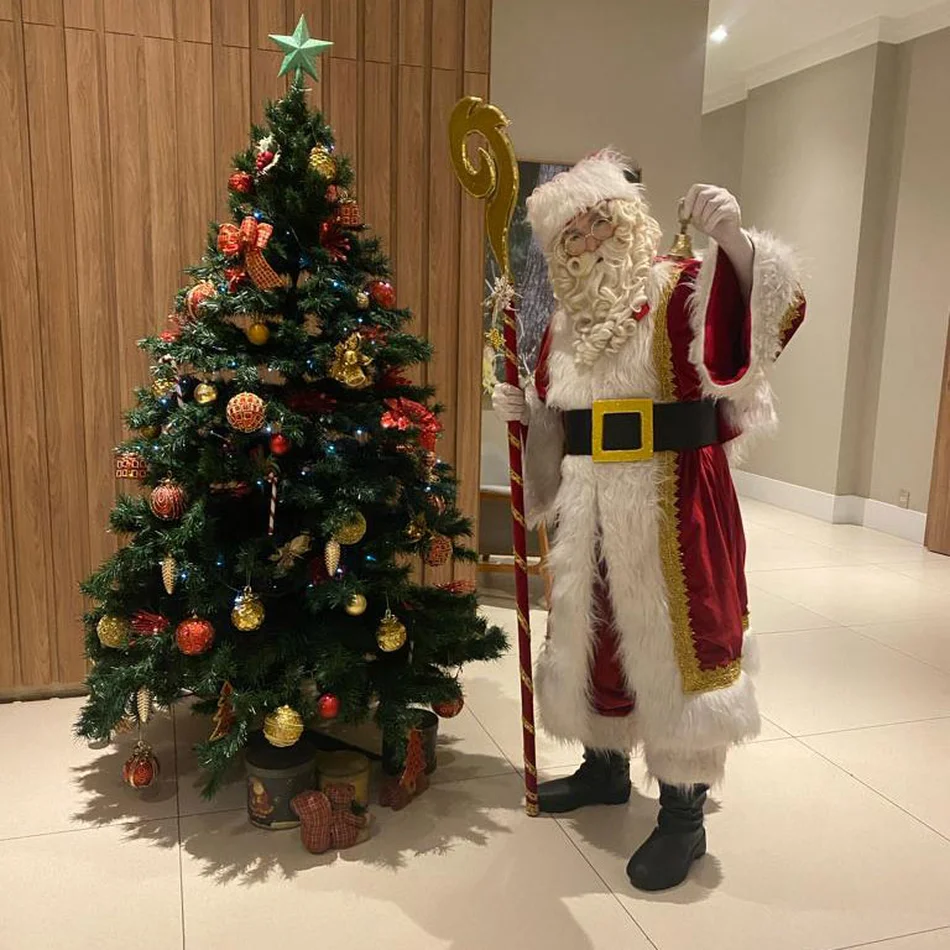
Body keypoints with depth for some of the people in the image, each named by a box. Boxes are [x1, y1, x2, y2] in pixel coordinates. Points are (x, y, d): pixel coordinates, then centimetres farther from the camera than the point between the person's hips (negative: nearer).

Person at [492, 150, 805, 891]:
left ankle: (684, 817, 16)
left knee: (669, 639, 0)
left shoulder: (681, 291, -7)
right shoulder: (566, 322, 11)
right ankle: (605, 768, 38)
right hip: (588, 510, 7)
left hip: (669, 508, -6)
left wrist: (733, 239, -41)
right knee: (594, 632, 16)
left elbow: (758, 324, -27)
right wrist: (524, 412, -1)